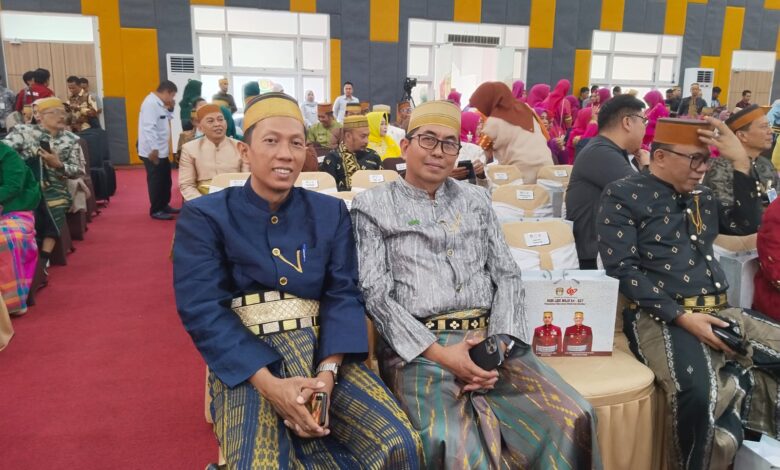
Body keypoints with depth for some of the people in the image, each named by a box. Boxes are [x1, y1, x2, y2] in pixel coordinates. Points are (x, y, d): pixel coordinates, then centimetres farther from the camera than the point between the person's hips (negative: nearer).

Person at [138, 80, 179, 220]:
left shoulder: (159, 103, 14)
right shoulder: (151, 103, -18)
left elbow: (167, 119, 25)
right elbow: (149, 128, -26)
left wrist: (169, 108, 10)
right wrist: (153, 149, -29)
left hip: (162, 151, 10)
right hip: (153, 152, -10)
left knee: (165, 180, 17)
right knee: (156, 181, -1)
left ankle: (164, 205, 29)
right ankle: (156, 210, 9)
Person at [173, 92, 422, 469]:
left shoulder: (330, 212, 9)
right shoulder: (204, 217, 0)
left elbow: (343, 294, 1)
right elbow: (203, 310, -9)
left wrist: (328, 372, -16)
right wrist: (269, 384, -21)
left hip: (321, 352, 3)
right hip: (246, 362, -2)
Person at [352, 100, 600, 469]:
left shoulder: (476, 199, 18)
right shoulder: (372, 205, 6)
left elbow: (507, 276, 11)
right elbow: (375, 294, -4)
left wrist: (498, 342, -7)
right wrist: (439, 353, -15)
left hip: (489, 339, 4)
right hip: (417, 348, -3)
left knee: (571, 418, -17)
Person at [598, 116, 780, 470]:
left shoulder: (701, 196, 21)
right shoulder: (624, 195, -2)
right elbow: (621, 269, -11)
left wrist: (741, 162, 7)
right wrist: (682, 317, -18)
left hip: (720, 312, 7)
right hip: (660, 316, -7)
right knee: (699, 392, -33)